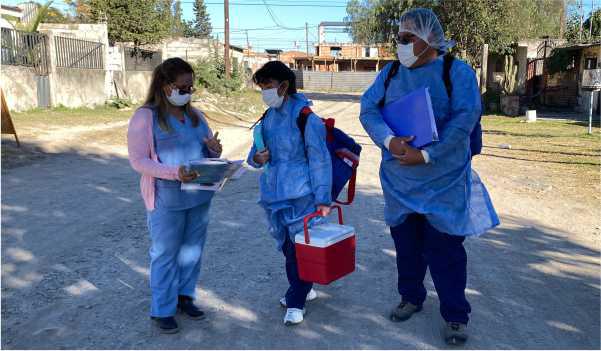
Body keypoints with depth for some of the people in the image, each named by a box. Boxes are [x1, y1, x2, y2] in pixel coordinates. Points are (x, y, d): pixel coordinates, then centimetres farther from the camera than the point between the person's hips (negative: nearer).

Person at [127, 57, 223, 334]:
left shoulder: (195, 115, 9)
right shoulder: (145, 117, -10)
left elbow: (207, 150, 17)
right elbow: (138, 160, -14)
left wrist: (215, 150, -9)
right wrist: (174, 173, -27)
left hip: (199, 196, 6)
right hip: (166, 199, -6)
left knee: (192, 250, 16)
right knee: (165, 255, 6)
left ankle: (184, 296, 36)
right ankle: (162, 310, 21)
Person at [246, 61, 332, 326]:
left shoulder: (306, 118, -12)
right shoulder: (268, 117, 8)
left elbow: (320, 160, -12)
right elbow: (256, 150, 15)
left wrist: (323, 198, -13)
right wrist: (256, 157, -10)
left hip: (300, 196, -7)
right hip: (273, 194, 7)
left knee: (300, 246, 1)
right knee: (286, 245, 17)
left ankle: (296, 302, 16)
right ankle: (303, 289, 37)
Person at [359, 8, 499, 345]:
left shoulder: (458, 72, -5)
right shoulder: (390, 73, 6)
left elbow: (465, 118, -15)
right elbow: (368, 109, -2)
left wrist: (426, 155, -21)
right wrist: (389, 140, -21)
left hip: (443, 180, -4)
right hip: (399, 179, 4)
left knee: (444, 248, 0)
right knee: (406, 242, 15)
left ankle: (455, 315, 17)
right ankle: (411, 297, 35)